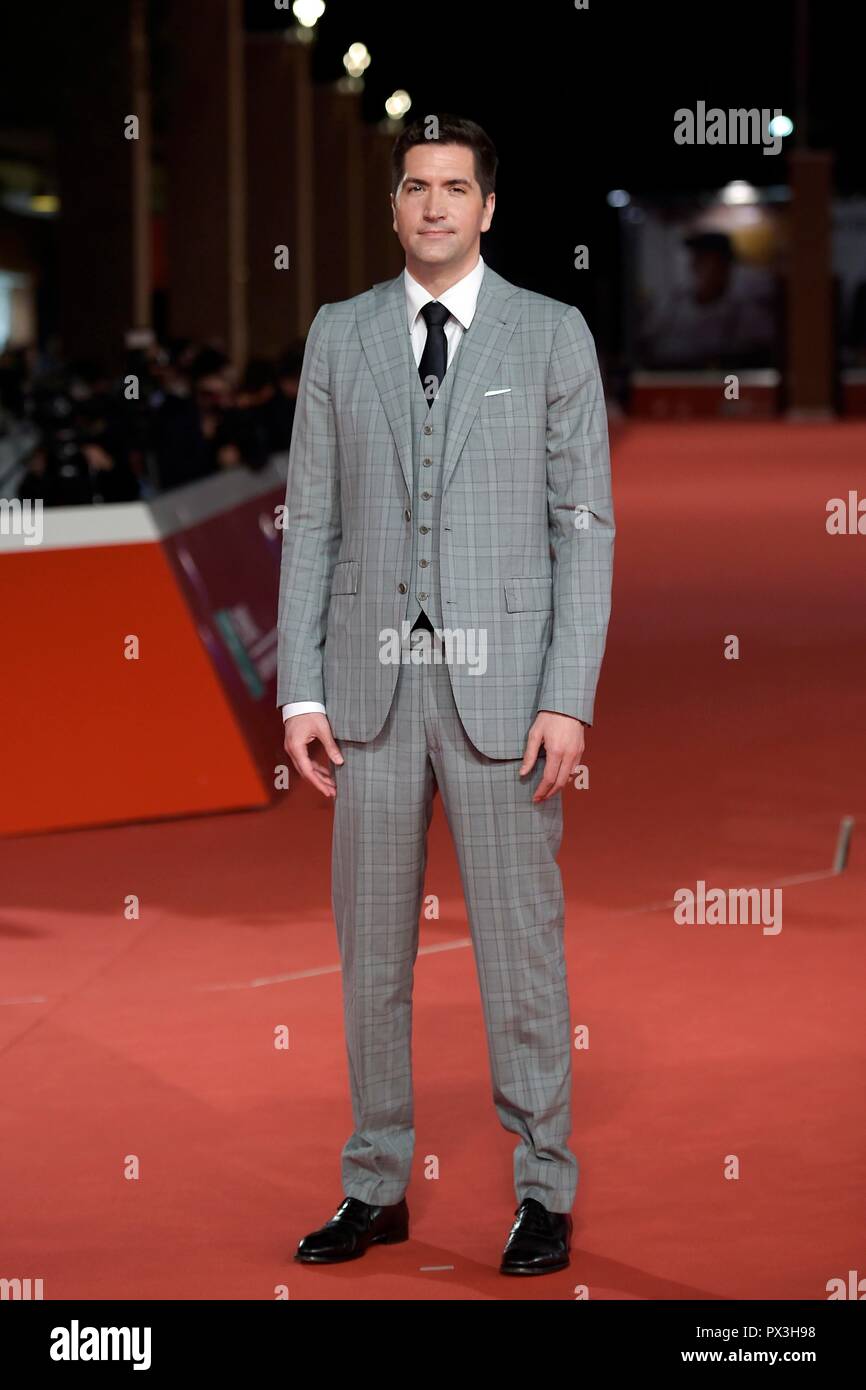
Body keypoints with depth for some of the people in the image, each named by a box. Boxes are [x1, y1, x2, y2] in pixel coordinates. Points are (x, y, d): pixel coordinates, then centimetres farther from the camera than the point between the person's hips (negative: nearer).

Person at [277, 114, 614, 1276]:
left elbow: (585, 525, -1)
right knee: (371, 950, 8)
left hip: (502, 685, -2)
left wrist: (568, 700, -9)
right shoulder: (340, 336, 9)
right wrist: (299, 692, 1)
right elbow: (311, 520, 9)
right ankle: (377, 1189, 18)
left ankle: (545, 1192, 10)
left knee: (519, 941, 0)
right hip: (370, 683, 3)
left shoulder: (553, 335, 2)